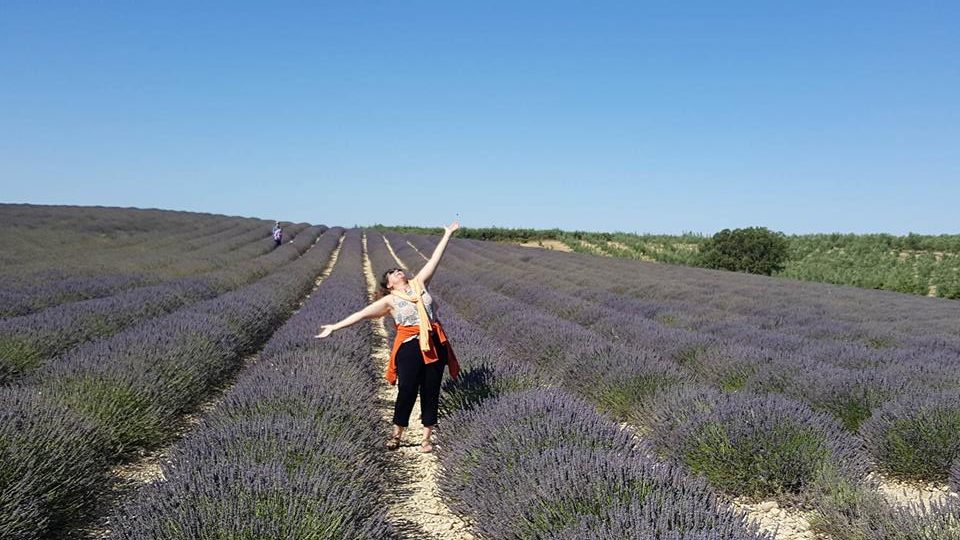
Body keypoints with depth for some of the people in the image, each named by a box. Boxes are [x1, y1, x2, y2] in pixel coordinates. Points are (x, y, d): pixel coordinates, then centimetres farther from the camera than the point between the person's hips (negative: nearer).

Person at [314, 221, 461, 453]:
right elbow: (362, 314, -1)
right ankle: (396, 435, 16)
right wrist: (334, 327, -6)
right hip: (409, 346, -3)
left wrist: (447, 234, 12)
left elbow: (434, 260, 12)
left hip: (435, 344, 3)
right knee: (407, 391, -3)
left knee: (431, 391, 6)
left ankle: (426, 439, 17)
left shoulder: (419, 283, 12)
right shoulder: (390, 300, 4)